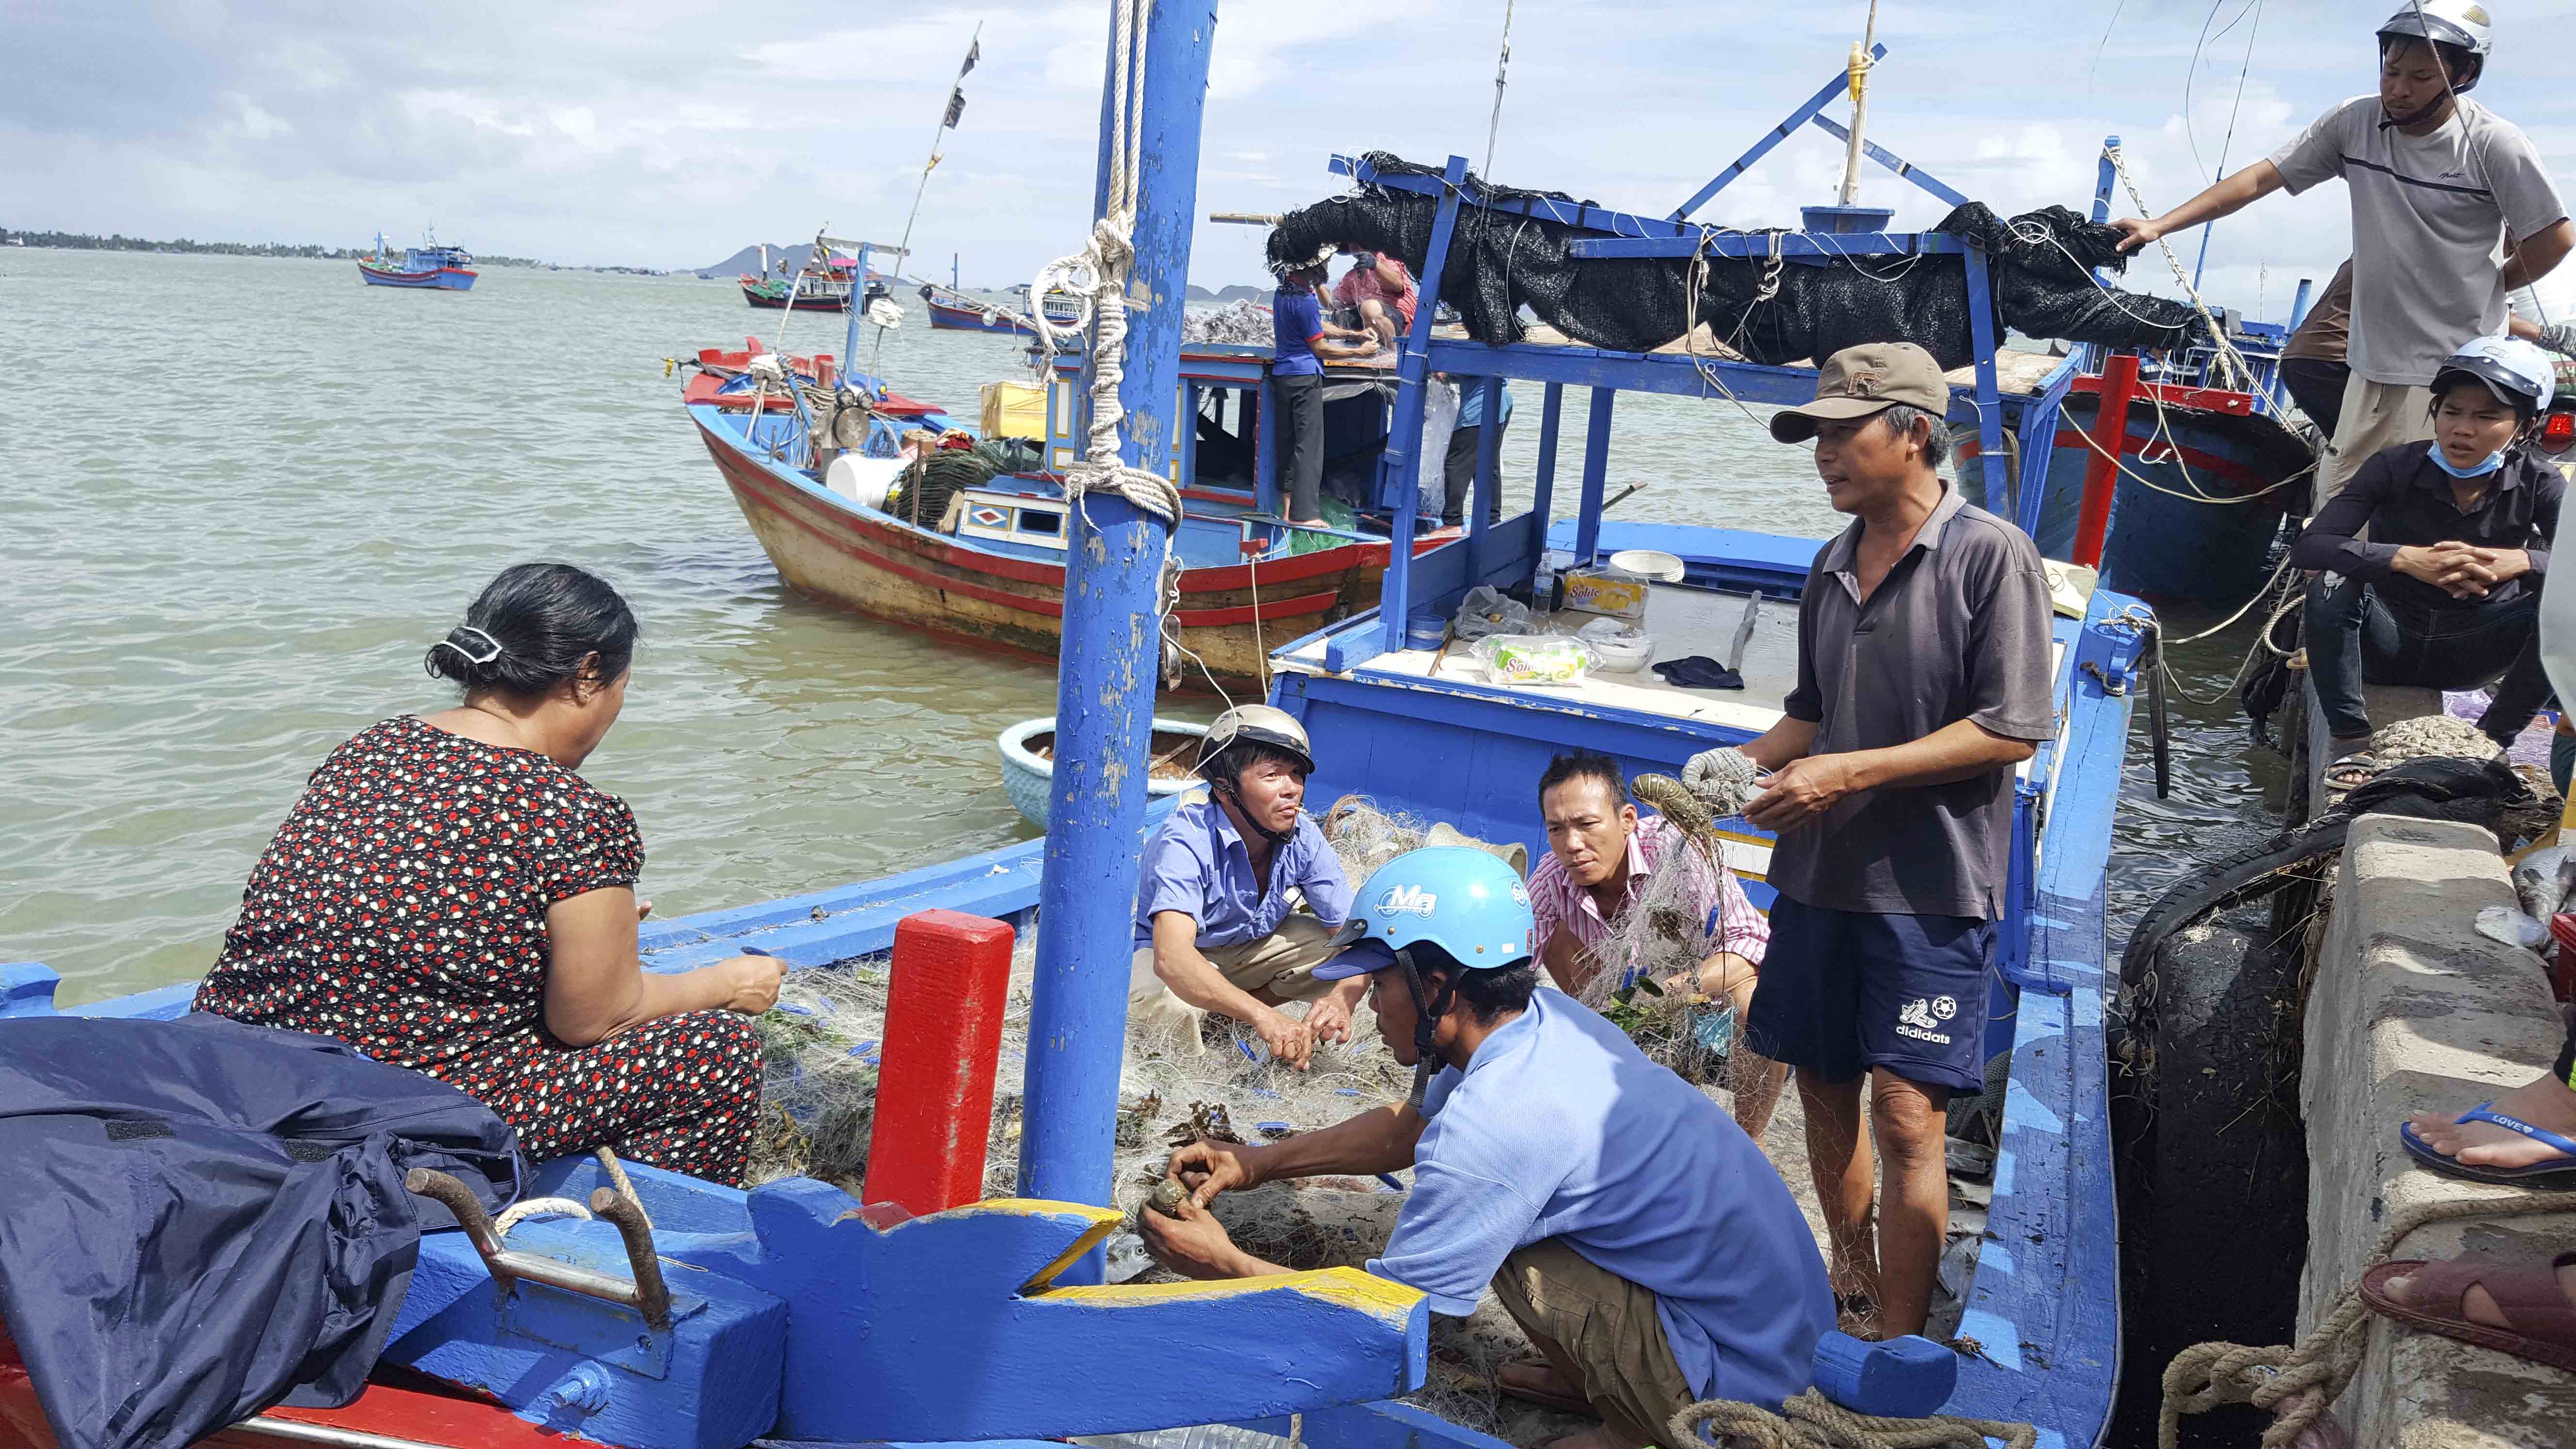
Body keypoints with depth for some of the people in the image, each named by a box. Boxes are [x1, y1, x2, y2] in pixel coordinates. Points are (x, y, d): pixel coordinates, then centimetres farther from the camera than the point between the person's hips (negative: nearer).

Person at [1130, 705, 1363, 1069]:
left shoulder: (1303, 838, -18)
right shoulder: (1186, 840, -35)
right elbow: (1171, 957, -50)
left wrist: (1342, 998, -43)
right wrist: (1262, 1016, -63)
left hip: (1248, 944, 6)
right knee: (1166, 1002, -39)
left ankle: (1221, 1010, -7)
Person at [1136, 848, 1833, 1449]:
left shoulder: (1490, 1124, -28)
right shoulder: (1546, 1019, 0)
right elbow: (1409, 1126, 17)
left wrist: (1224, 1264, -5)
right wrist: (1259, 1163, 11)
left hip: (1736, 1371, -9)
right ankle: (1588, 1378, 21)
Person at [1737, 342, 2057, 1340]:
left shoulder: (1991, 555, -9)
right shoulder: (1833, 566, 12)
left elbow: (2011, 731, -14)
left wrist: (1847, 773, -19)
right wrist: (1744, 763, 1)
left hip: (1930, 885, -6)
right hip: (1818, 874, 7)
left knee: (1906, 1117, -6)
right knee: (1824, 1089, 14)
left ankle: (1897, 1354, 5)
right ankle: (1853, 1285, 33)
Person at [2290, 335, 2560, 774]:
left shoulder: (2539, 486, -9)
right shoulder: (2395, 467, -14)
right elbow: (2307, 547, -26)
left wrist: (2522, 561, -42)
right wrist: (2405, 559, -41)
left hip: (2469, 651, 2)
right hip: (2391, 638, -1)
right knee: (2332, 587, -32)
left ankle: (2492, 741, -9)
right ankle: (2349, 741, -15)